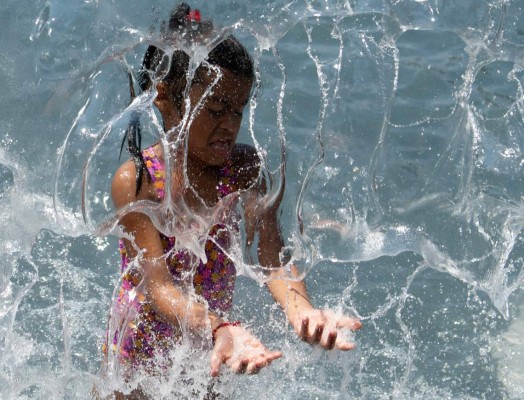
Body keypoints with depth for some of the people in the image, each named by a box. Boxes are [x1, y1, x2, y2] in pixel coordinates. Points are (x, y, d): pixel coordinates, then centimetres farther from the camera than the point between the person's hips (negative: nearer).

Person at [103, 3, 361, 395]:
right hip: (136, 363, -3)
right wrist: (220, 329, -51)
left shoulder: (243, 168, -10)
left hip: (209, 360, 3)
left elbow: (270, 252, -23)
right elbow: (158, 285, -30)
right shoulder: (136, 180, -22)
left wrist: (300, 310, -45)